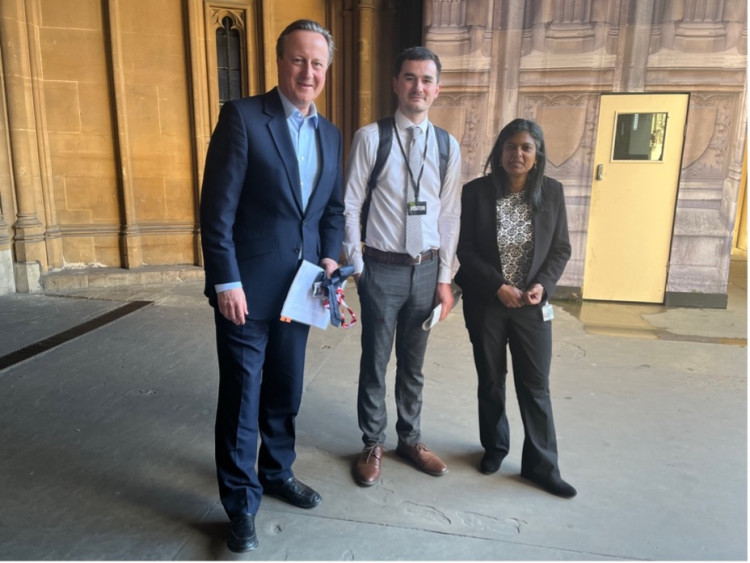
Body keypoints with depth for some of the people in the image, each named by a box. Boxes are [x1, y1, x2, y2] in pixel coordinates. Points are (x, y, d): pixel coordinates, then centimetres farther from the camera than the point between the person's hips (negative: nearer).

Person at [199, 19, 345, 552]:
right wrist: (226, 281, -16)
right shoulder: (242, 116, -9)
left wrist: (330, 257, 0)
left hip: (300, 287, 6)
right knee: (242, 397, 5)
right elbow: (217, 207, -13)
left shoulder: (330, 134, 11)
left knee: (286, 391, 18)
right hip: (248, 287, -5)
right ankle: (242, 502, 25)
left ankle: (278, 472, 40)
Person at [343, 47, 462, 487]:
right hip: (382, 268, -3)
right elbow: (351, 206, -5)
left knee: (413, 363, 16)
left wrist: (445, 277, 3)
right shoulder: (371, 137, -6)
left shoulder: (448, 146, 4)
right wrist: (357, 267, -6)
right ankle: (373, 444, 28)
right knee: (375, 361, 9)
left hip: (426, 269, 3)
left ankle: (410, 439, 35)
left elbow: (450, 215, 6)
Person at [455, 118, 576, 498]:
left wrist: (543, 285, -14)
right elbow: (465, 250, -7)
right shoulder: (476, 192, -7)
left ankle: (541, 465, 21)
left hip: (532, 305, 1)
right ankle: (494, 447, 35)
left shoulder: (552, 192, -2)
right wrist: (498, 286, -17)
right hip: (485, 303, -1)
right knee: (490, 381, 14)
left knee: (535, 386, 6)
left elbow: (561, 249, 2)